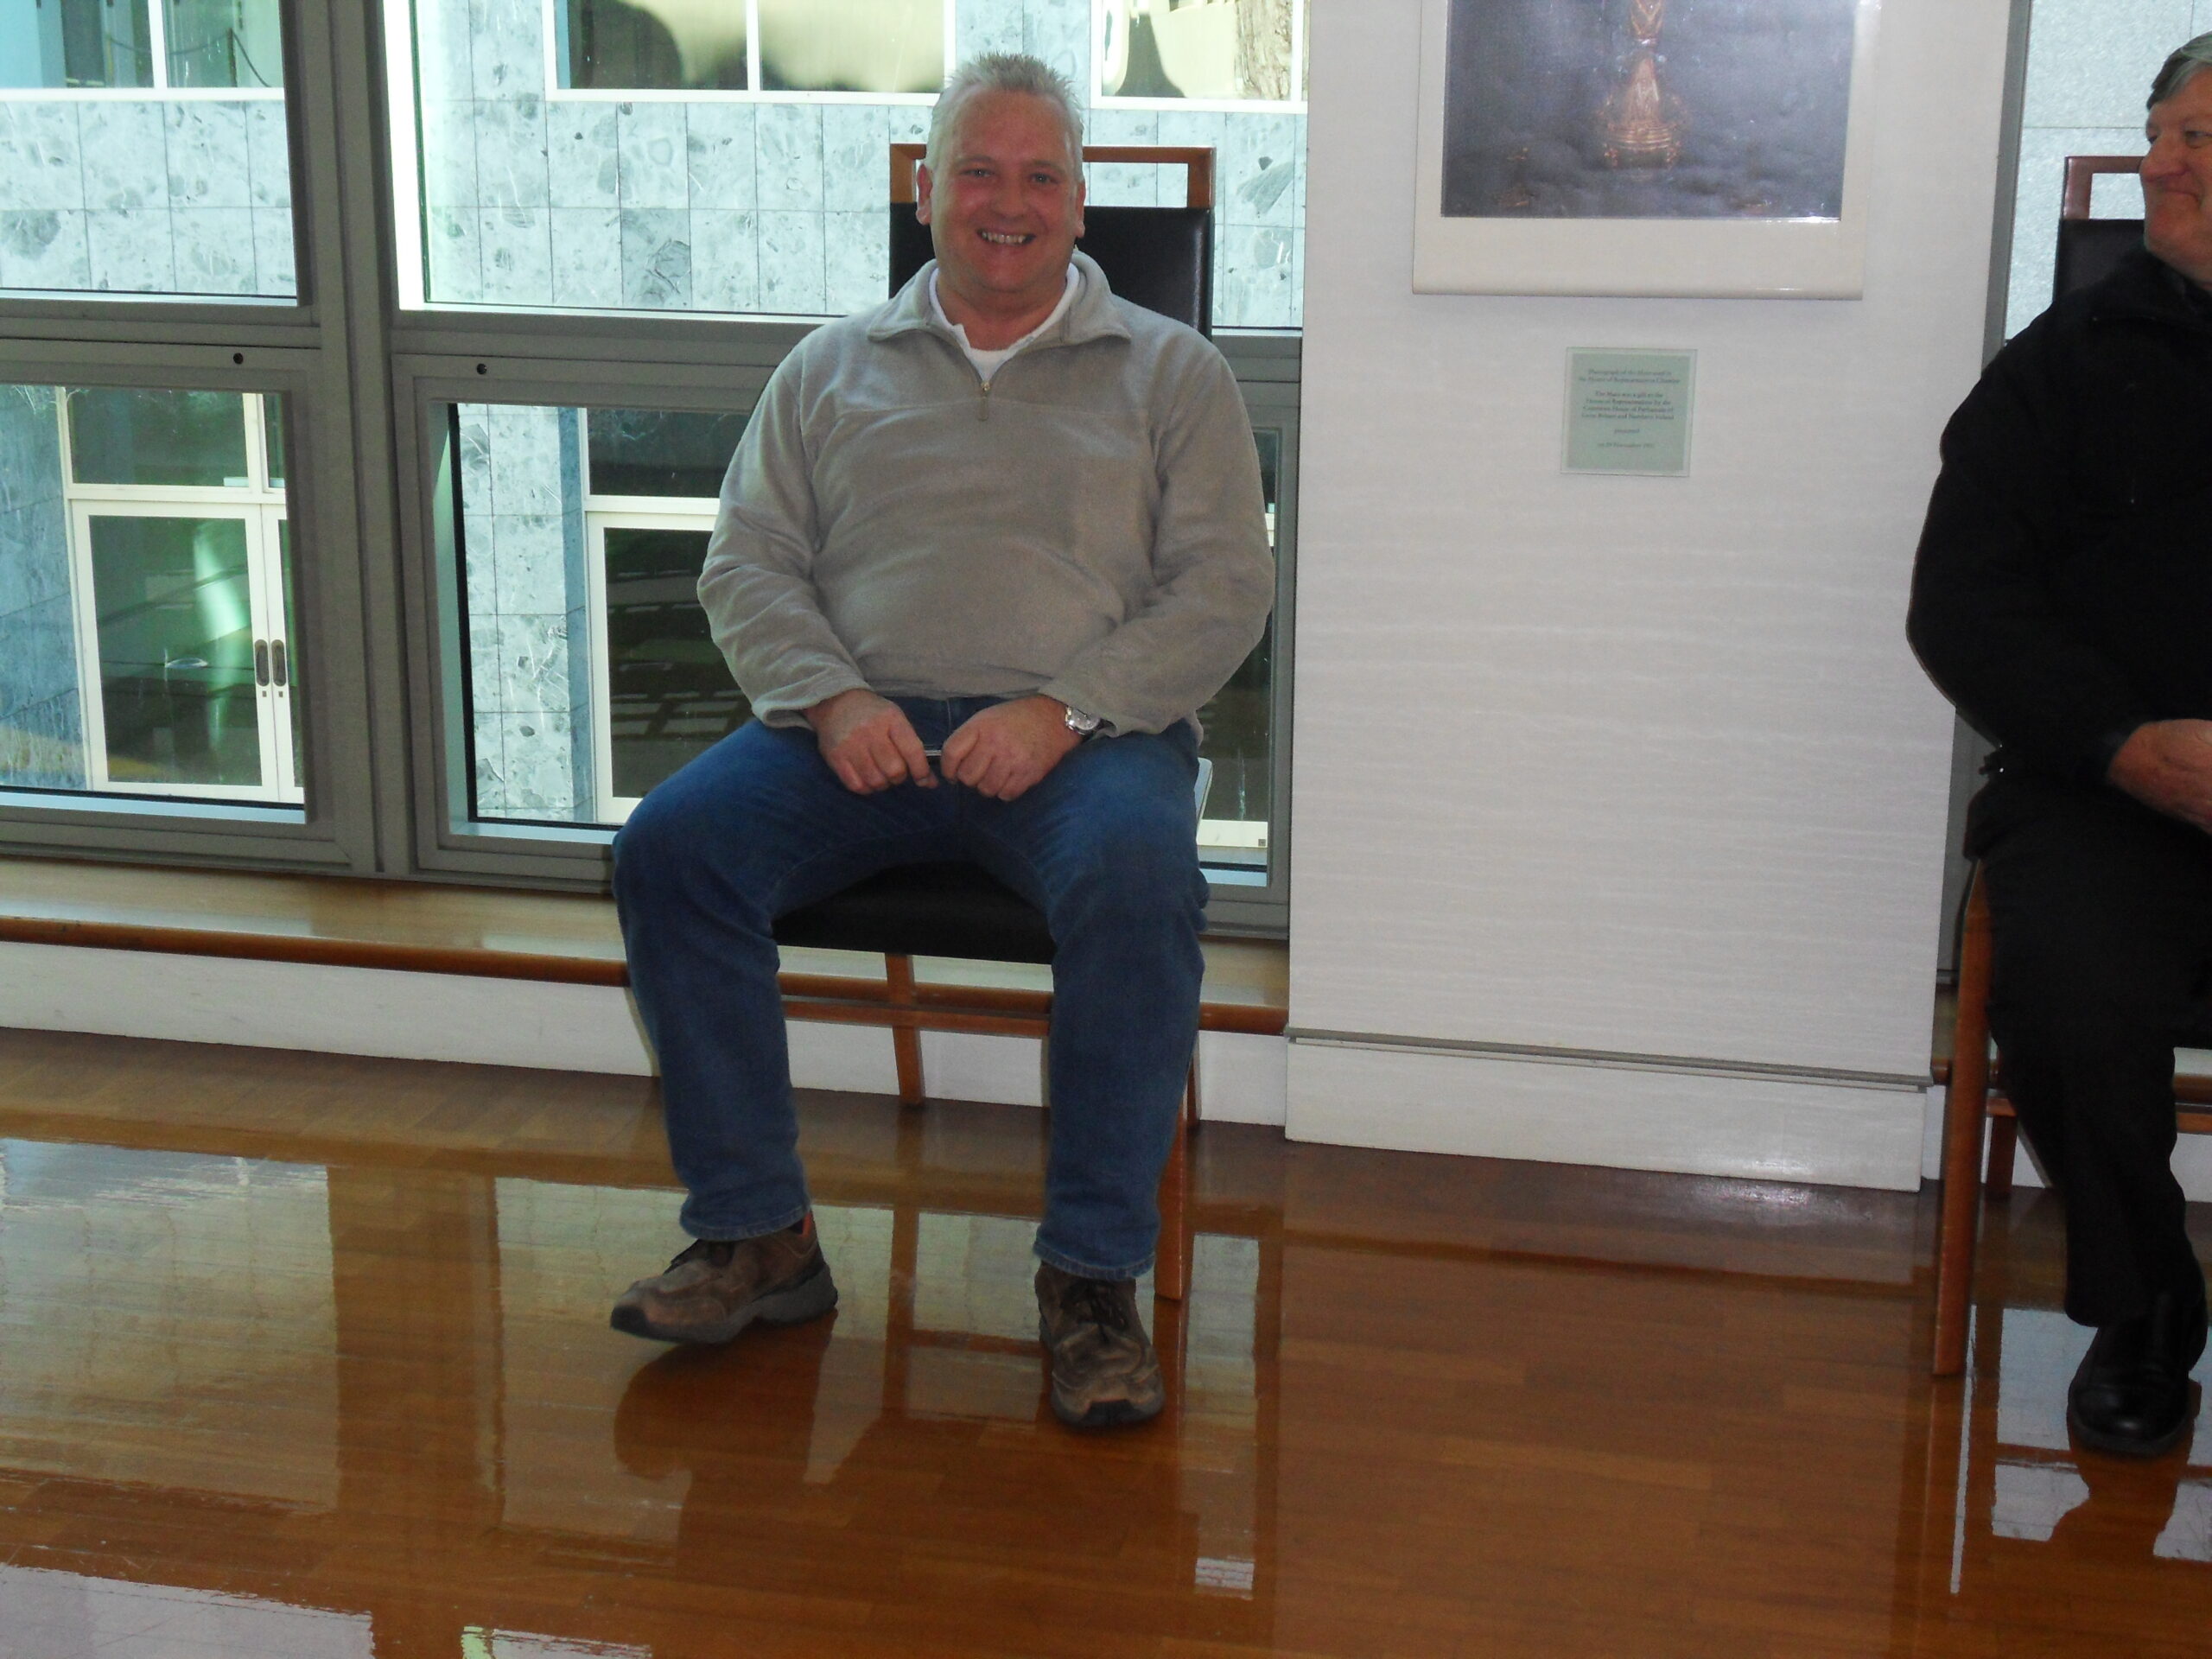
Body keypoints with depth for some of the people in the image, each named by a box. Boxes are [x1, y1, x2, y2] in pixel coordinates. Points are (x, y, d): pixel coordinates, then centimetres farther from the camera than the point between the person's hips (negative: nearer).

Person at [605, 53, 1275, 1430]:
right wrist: (831, 698, -9)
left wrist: (1062, 710, -13)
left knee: (1139, 880, -36)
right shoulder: (833, 370, 20)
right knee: (671, 845, -24)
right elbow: (748, 564, 12)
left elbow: (1226, 587, 3)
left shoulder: (1169, 371, 14)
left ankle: (1093, 1276, -24)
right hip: (860, 727, 3)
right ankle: (757, 1238, -14)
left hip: (1087, 733, -2)